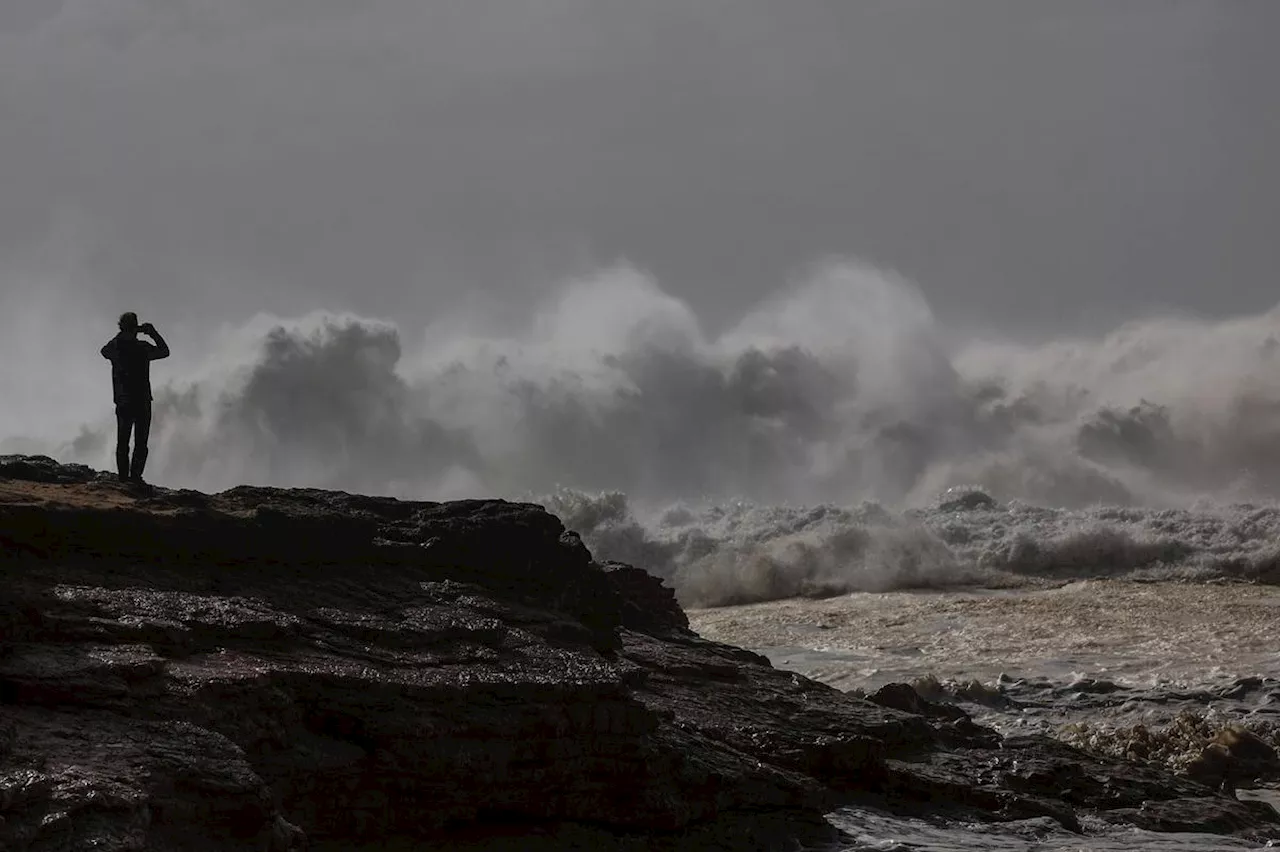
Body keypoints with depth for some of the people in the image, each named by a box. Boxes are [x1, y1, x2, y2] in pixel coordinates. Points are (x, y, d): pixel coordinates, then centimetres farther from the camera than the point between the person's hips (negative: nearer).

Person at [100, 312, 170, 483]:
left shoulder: (115, 346, -1)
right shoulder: (143, 348, -9)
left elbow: (104, 351, 24)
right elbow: (164, 351, 7)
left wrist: (121, 335, 26)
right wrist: (153, 332, 12)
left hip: (122, 403, 3)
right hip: (142, 402, -3)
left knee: (122, 442, 9)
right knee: (141, 443, 0)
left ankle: (123, 477, 3)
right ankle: (135, 476, -10)